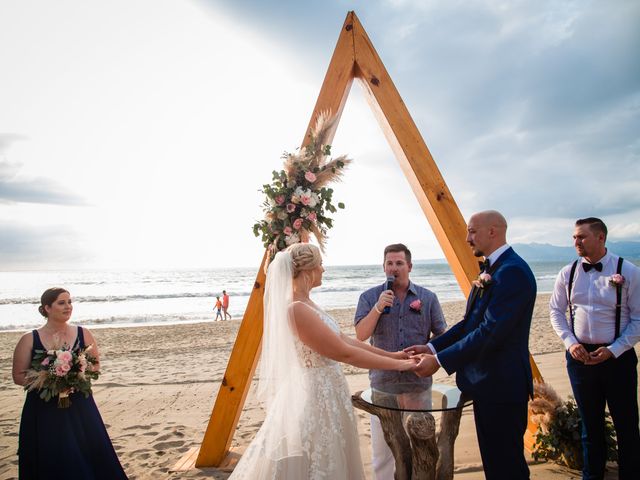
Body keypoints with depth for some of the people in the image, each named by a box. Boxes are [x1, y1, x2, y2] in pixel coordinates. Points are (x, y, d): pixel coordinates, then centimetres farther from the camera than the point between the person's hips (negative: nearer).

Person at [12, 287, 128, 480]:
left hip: (80, 407, 1)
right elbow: (19, 376, 0)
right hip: (43, 412, -1)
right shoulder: (29, 340, -3)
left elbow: (95, 365, 9)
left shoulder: (83, 334, 1)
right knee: (49, 464, 4)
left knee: (90, 456, 1)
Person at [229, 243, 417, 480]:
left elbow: (344, 339, 10)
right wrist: (398, 365, -14)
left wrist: (391, 354, 9)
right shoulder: (297, 309, -24)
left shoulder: (306, 304, 7)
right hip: (316, 396, -9)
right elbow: (345, 353, -22)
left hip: (326, 393, 9)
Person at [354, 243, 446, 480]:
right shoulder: (370, 297, 0)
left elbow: (441, 335, 5)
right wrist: (378, 308, -20)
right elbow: (361, 335, -8)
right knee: (381, 445, 8)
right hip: (382, 381, -1)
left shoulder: (428, 298, 2)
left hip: (418, 381, 1)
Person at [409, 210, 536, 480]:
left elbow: (491, 332, -26)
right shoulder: (491, 269, 11)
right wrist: (432, 347, 0)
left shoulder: (513, 271, -20)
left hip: (502, 386, -9)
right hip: (486, 381, 9)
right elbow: (470, 322, 11)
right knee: (492, 457, 21)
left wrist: (440, 360, -22)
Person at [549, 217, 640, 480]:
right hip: (580, 356, 3)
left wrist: (614, 350, -14)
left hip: (617, 357, -3)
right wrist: (570, 342, -5)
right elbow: (556, 311, 8)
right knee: (590, 423, 17)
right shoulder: (567, 273, 0)